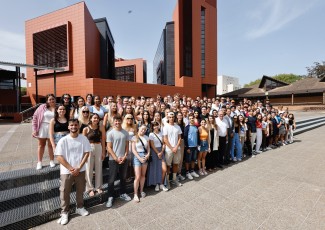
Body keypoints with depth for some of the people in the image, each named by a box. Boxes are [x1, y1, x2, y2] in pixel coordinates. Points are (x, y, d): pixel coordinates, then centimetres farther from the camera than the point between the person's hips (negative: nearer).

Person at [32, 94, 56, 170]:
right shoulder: (42, 107, -1)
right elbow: (35, 117, 1)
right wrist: (34, 129, -3)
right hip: (42, 128, 1)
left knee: (51, 145, 9)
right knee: (41, 145, 12)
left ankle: (52, 161, 24)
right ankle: (39, 162, 24)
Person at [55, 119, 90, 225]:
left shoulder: (84, 139, -6)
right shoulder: (63, 140, -11)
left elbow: (86, 153, -4)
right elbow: (59, 157, -11)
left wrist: (79, 168, -12)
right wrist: (71, 168, -14)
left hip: (80, 170, 2)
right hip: (66, 171, -2)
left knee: (80, 190, 17)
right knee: (65, 192, 9)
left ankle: (80, 208, 38)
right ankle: (64, 212, 30)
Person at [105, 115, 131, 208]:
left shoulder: (125, 132, 3)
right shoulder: (110, 133, -8)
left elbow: (127, 146, 5)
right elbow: (109, 148, -10)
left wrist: (124, 156, -6)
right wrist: (116, 158, -14)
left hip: (124, 159, 4)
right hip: (113, 160, -4)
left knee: (123, 177, 16)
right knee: (111, 179, 4)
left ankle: (122, 193, 33)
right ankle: (110, 197, 18)